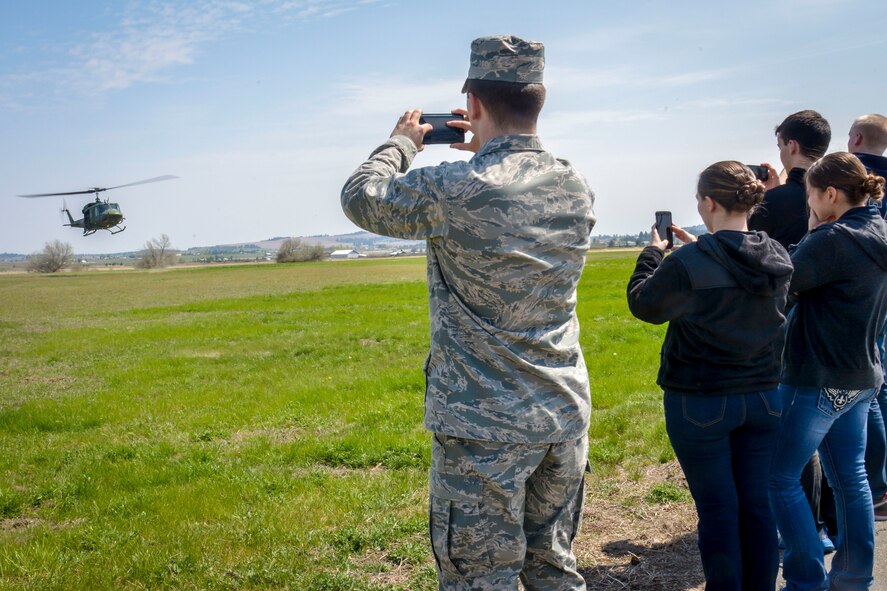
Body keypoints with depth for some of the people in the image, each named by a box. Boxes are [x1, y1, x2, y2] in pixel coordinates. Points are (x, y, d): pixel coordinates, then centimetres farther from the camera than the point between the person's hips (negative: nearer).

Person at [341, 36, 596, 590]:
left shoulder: (454, 191, -19)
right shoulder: (577, 187, 1)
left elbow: (361, 196, -2)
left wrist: (401, 142, 13)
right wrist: (490, 151, 24)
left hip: (485, 425, -6)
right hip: (566, 415, 6)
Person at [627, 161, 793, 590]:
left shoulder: (687, 263, -20)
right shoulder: (777, 257, -1)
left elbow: (643, 304, -4)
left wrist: (652, 254, 10)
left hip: (700, 405, -5)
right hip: (764, 398, 5)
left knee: (718, 508, 5)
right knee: (757, 505, 14)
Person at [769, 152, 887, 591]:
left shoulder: (836, 239, -22)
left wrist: (814, 229, -8)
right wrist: (821, 231, 2)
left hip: (818, 380, -9)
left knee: (781, 477, 2)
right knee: (850, 477, 17)